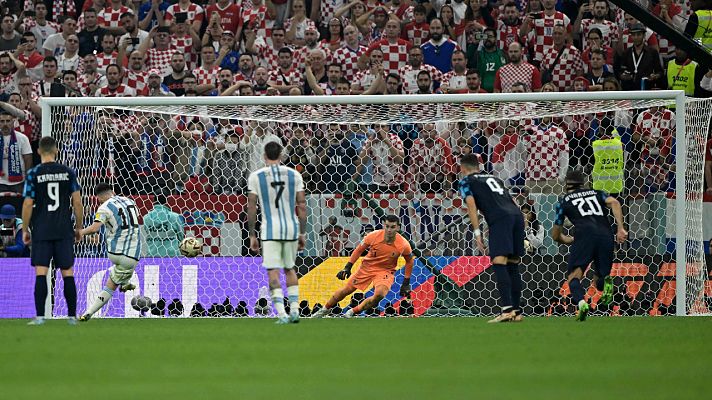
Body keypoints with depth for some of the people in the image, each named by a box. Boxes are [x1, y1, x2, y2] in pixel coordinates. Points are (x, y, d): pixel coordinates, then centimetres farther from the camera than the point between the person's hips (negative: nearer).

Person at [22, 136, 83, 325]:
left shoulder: (33, 174, -4)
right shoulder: (68, 172, 2)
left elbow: (28, 204, -5)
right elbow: (77, 201, 1)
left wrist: (25, 230, 5)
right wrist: (79, 227, 11)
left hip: (41, 232, -2)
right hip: (64, 231, 2)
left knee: (40, 273, -3)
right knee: (67, 273, 6)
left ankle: (40, 316, -10)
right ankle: (72, 315, 8)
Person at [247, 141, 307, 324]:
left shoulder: (256, 176, 0)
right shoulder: (294, 175, 5)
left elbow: (251, 208, -2)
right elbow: (302, 206, 4)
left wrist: (252, 236, 4)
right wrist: (303, 233, 10)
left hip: (270, 230, -3)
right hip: (291, 227, 3)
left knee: (273, 272, -3)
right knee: (289, 268, 20)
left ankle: (281, 314, -15)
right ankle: (294, 309, 14)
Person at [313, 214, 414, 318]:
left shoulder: (403, 245, -20)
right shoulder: (373, 236, -20)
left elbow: (410, 261, 1)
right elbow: (359, 250, -2)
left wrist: (406, 283, 3)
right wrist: (347, 267, -5)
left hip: (385, 271, -1)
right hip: (367, 267, 1)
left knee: (379, 295, -30)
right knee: (346, 290, 6)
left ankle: (352, 312, -9)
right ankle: (325, 309, 33)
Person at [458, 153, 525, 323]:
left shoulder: (466, 181, 16)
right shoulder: (495, 178, 34)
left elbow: (471, 205, 0)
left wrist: (477, 233, -3)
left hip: (500, 219, -6)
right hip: (517, 215, 6)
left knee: (499, 263, -14)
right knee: (513, 265, 12)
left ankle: (507, 309, -27)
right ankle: (516, 312, 12)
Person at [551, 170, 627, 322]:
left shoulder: (564, 201, 24)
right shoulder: (597, 193, 29)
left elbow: (555, 235, 28)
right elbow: (614, 203, 7)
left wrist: (570, 240, 48)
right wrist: (620, 228, 2)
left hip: (585, 235, -3)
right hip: (606, 235, 3)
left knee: (573, 276, -5)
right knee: (599, 280, 16)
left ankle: (581, 302, -35)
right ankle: (606, 280, -20)